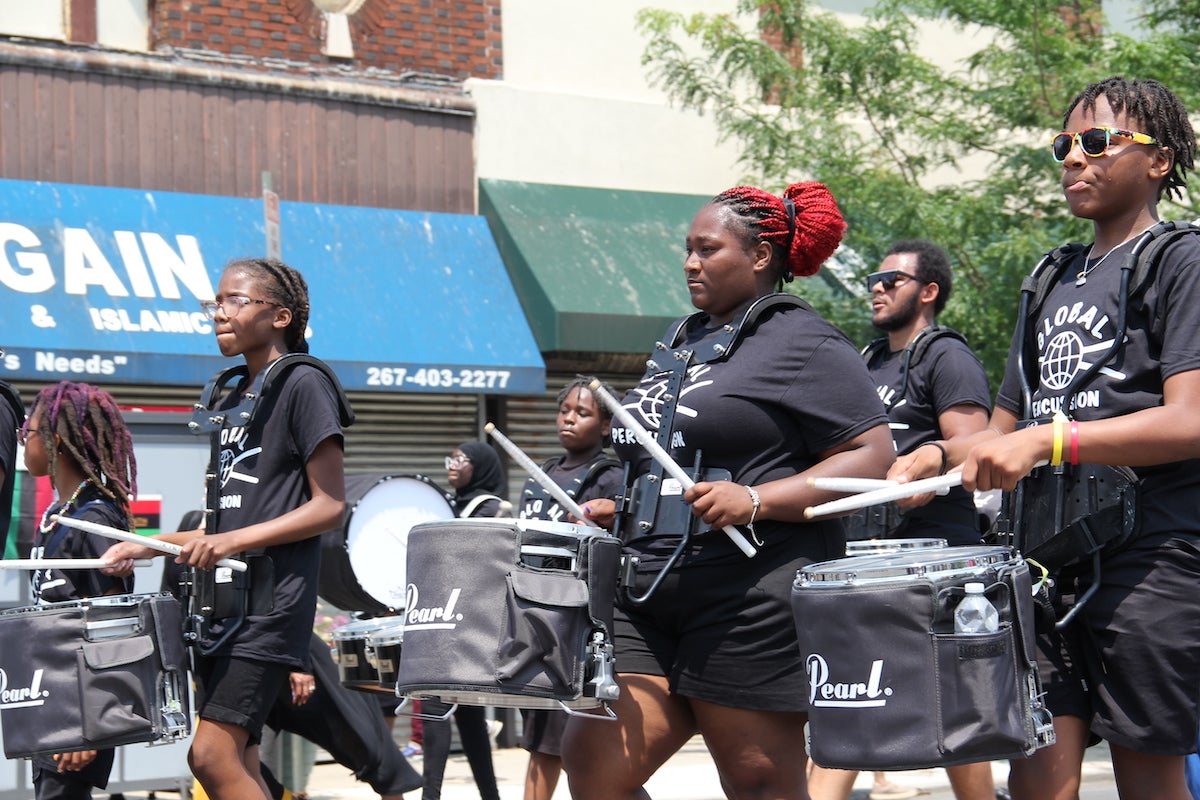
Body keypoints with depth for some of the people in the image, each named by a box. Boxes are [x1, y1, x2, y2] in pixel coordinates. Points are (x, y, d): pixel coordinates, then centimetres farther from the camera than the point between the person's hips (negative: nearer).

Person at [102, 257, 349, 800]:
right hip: (223, 599, 9)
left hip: (271, 599, -8)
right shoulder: (231, 399, 19)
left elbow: (330, 506, -12)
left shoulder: (303, 383, -6)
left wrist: (234, 541, -19)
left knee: (212, 755, -15)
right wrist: (150, 547, 13)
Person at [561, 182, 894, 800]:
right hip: (649, 593, 8)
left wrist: (754, 501, -22)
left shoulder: (801, 343, -5)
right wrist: (621, 512, 14)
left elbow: (874, 458, -13)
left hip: (754, 602, -8)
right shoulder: (680, 344, 21)